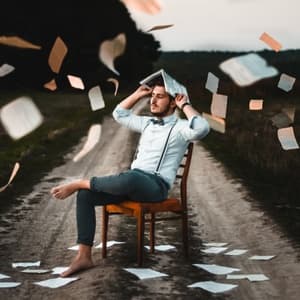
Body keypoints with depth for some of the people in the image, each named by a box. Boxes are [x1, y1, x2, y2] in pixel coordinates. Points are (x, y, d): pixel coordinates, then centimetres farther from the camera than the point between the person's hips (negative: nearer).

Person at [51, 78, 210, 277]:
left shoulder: (180, 127, 0)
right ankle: (84, 256, -16)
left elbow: (202, 129, -23)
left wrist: (185, 105, -10)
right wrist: (138, 94, 25)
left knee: (129, 177, -43)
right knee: (86, 195, -14)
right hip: (132, 182, 7)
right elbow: (119, 114, 35)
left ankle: (79, 183, -18)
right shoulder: (147, 123, 23)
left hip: (156, 186, -7)